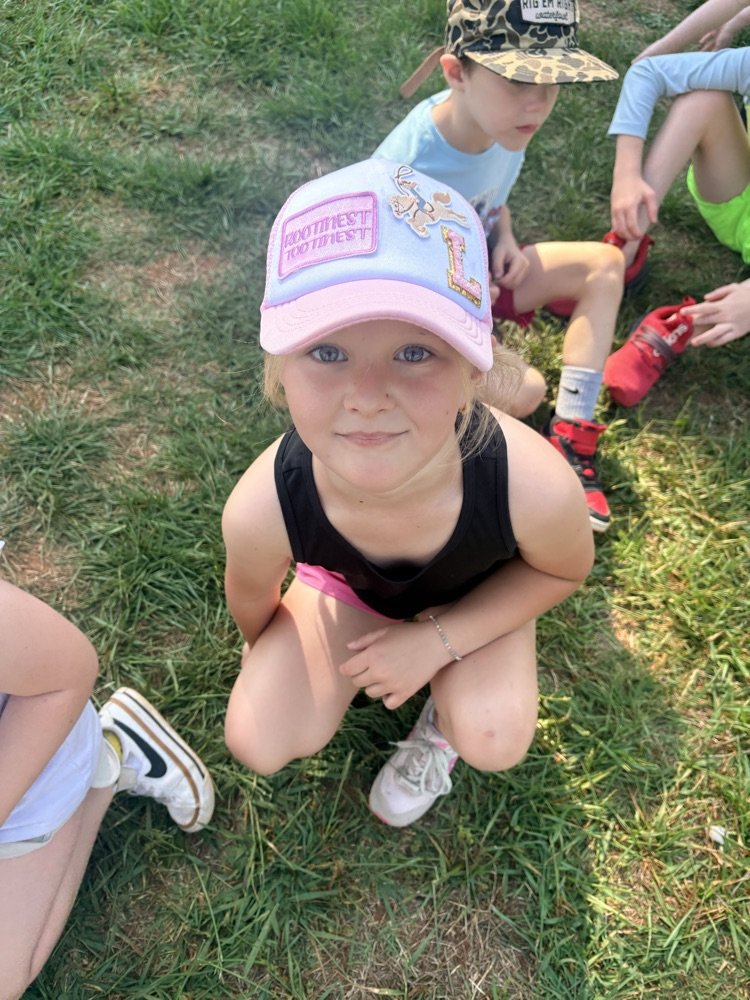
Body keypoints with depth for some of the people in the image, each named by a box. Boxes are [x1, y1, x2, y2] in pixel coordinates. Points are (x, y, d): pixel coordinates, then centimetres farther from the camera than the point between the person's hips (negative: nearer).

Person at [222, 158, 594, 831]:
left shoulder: (535, 488, -42)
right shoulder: (263, 508, -40)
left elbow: (563, 571, -15)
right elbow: (253, 602, -13)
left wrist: (440, 639, -23)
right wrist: (271, 663, 8)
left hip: (475, 594, 0)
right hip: (351, 587, 1)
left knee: (494, 742, -23)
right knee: (257, 744, -9)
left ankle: (444, 724, 15)